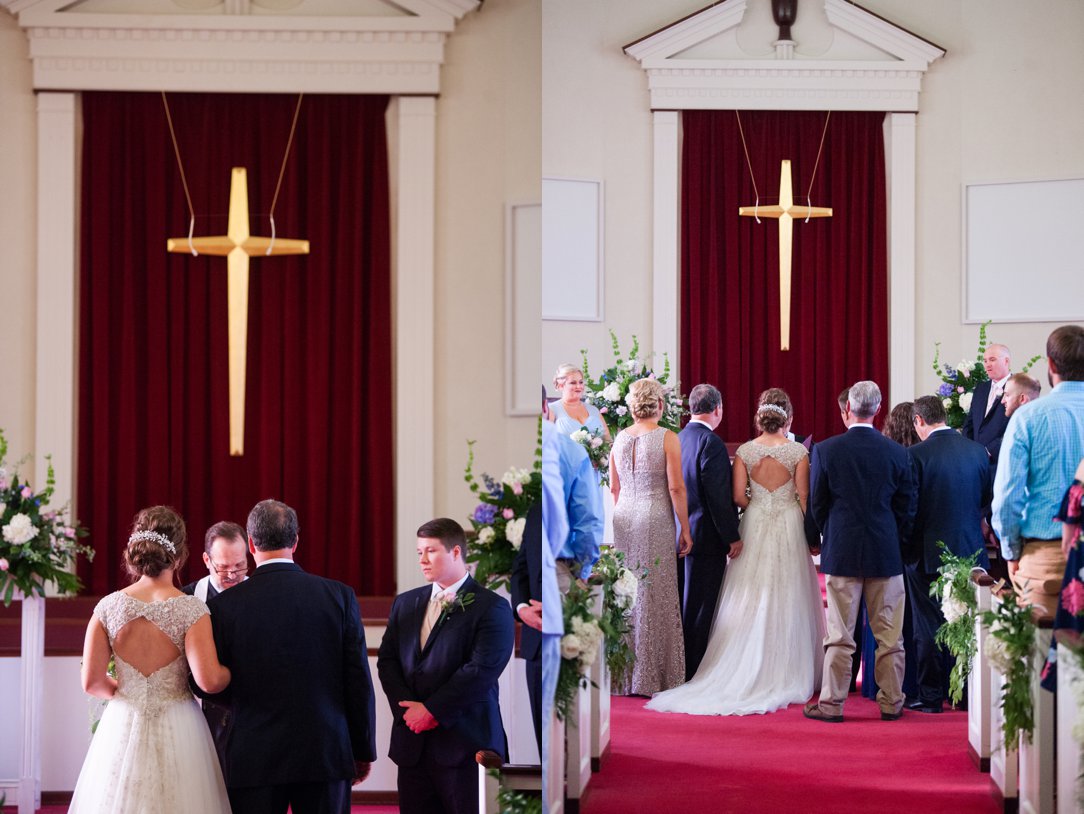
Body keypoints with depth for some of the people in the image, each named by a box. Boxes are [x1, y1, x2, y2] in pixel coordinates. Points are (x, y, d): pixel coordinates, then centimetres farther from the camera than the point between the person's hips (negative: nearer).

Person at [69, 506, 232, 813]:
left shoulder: (108, 607, -4)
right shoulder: (191, 610, -12)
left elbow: (91, 683, -3)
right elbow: (209, 680, -20)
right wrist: (235, 671, 1)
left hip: (122, 727, 3)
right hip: (177, 734, -3)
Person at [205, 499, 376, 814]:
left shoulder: (224, 605, -4)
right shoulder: (339, 596, -1)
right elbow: (359, 681, 0)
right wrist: (363, 752, 10)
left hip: (253, 759, -1)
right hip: (326, 753, 1)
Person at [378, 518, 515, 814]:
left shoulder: (490, 607, -4)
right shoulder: (405, 603, 16)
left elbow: (482, 669, -13)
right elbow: (387, 660, 11)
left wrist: (432, 710, -12)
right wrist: (407, 709, -5)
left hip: (464, 743, -5)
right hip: (412, 742, 5)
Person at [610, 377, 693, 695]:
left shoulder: (620, 438, 5)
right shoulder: (667, 438, -9)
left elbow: (614, 488, 11)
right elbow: (676, 488, -10)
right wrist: (685, 530, -4)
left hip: (623, 518, 5)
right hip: (656, 519, -5)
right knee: (655, 597, 1)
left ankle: (624, 676, 16)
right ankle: (651, 677, 4)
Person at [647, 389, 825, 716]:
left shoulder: (745, 451, -2)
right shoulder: (798, 452, -7)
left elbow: (739, 496, -4)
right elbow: (803, 497, -6)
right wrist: (811, 534, 3)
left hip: (754, 526, 2)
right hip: (789, 525, -2)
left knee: (751, 600, 7)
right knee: (786, 599, 4)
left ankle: (749, 672, 7)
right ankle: (785, 673, 7)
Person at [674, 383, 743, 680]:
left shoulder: (677, 440, 7)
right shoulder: (711, 443, -16)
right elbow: (719, 497, -19)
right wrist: (732, 537, -13)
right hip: (705, 536, -8)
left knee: (684, 607, 15)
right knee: (701, 608, -2)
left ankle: (680, 670, 20)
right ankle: (696, 673, 1)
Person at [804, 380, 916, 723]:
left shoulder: (825, 450, -6)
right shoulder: (897, 453, -3)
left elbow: (816, 505, 1)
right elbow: (906, 509, 2)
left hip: (841, 553, -1)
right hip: (886, 554, 1)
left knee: (839, 635, 2)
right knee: (888, 636, 7)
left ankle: (831, 704, 4)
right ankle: (891, 703, 12)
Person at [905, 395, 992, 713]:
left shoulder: (916, 454, -14)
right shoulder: (978, 451, 0)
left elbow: (907, 506, -11)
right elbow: (988, 498, 10)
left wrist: (905, 547, 2)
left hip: (927, 553, -4)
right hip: (970, 550, 4)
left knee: (928, 628, 4)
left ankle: (930, 697, 7)